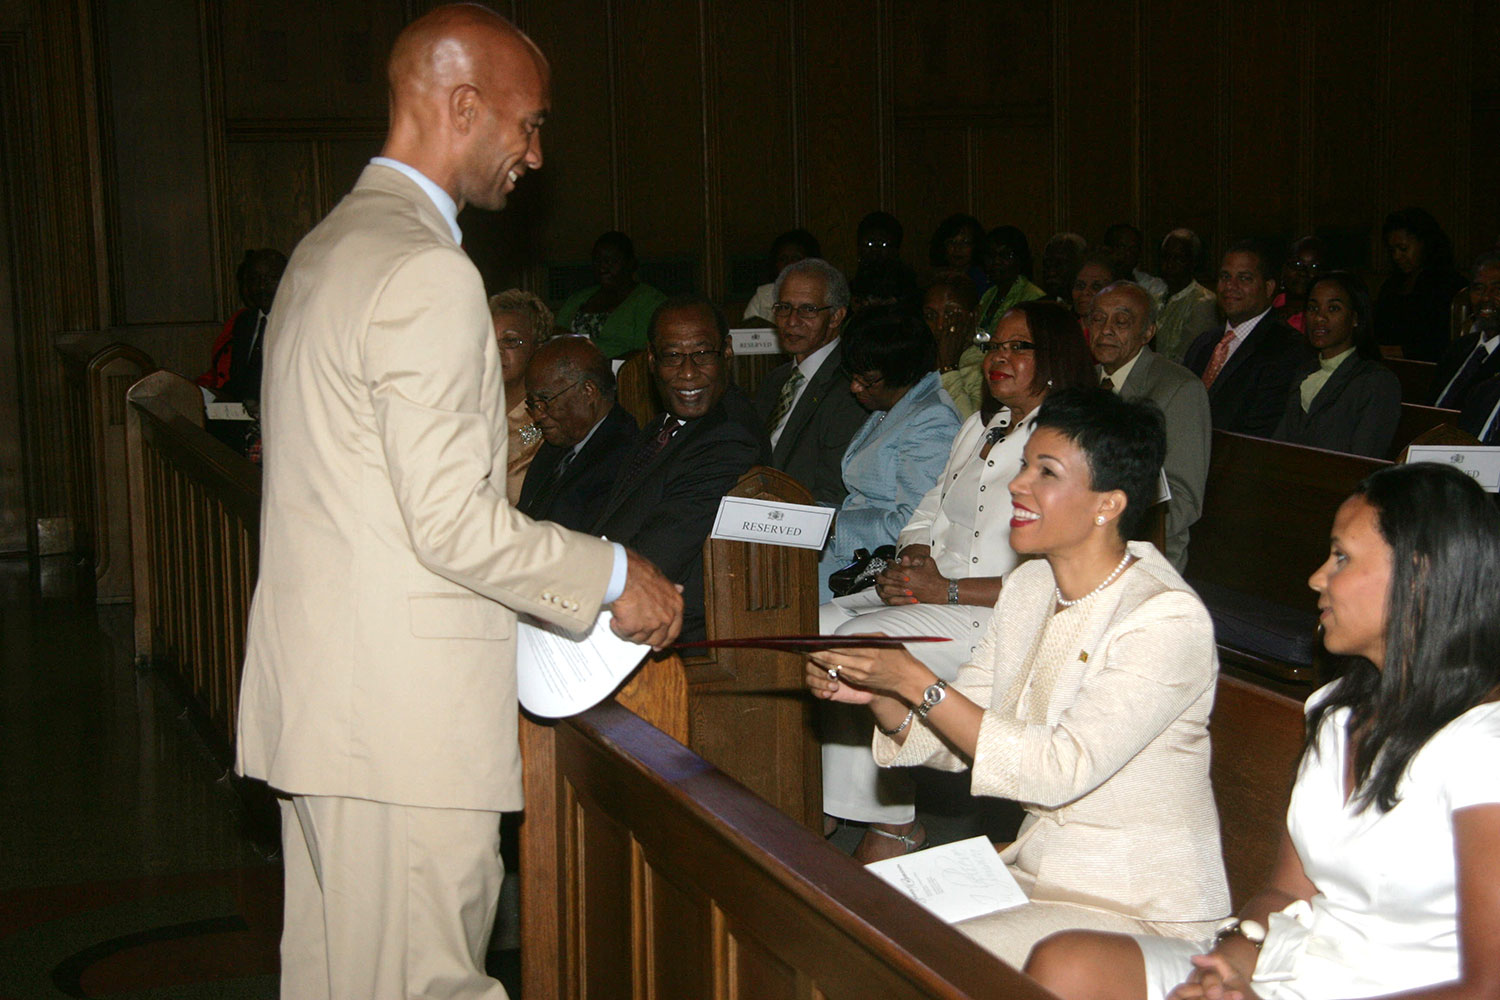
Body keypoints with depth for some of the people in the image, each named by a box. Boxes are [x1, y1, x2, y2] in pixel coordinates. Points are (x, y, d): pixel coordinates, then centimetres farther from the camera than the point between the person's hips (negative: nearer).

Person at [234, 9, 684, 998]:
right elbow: (453, 521, -19)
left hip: (316, 694, 10)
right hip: (405, 718, -10)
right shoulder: (427, 270, -16)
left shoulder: (328, 248, 16)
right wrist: (613, 575, -8)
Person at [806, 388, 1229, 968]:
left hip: (1139, 909, -7)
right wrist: (876, 696, -13)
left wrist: (917, 683, -27)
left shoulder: (1167, 619, -20)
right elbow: (952, 742, 6)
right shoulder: (1029, 585, 5)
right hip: (1032, 869, 7)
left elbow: (1060, 769, -26)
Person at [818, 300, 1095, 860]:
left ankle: (893, 825, -13)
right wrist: (910, 566, -4)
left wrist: (949, 590, -19)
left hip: (1000, 614, -8)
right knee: (818, 624, -13)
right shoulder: (979, 427, 19)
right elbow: (930, 516, 20)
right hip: (932, 592, 8)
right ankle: (825, 804, -8)